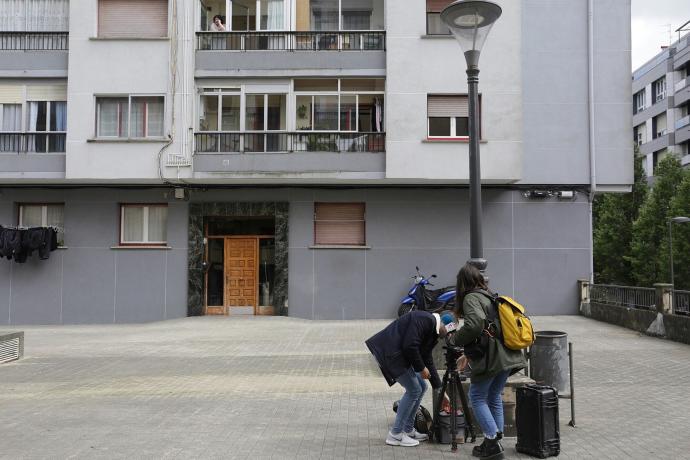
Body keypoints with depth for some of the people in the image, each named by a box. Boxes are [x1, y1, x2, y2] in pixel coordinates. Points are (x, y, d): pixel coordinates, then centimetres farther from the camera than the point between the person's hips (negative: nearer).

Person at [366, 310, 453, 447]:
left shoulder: (432, 330, 15)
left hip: (399, 354, 10)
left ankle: (408, 430, 22)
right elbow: (409, 346, -23)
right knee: (413, 390, -5)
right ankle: (395, 435, 4)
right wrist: (421, 368, -9)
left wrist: (440, 390, 21)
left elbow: (428, 360, 20)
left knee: (421, 387, 13)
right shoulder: (425, 319, -15)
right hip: (390, 352, -10)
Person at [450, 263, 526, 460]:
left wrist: (455, 339, -8)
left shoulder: (471, 298, -7)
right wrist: (469, 356, 27)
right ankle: (496, 441, 21)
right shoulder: (489, 296, 20)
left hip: (491, 358, -8)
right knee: (494, 396, 16)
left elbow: (474, 324, -25)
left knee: (478, 397, 3)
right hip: (507, 356, 8)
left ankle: (492, 444, 1)